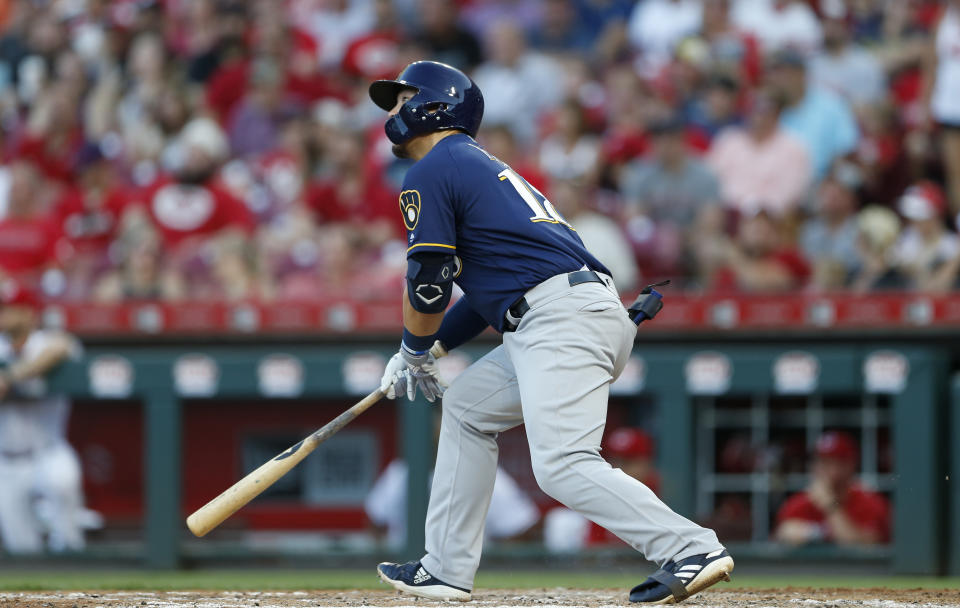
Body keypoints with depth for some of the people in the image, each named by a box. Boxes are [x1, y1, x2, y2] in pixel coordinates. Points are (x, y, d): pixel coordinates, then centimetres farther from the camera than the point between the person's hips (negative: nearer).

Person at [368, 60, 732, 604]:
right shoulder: (483, 168, 30)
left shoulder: (432, 171, 2)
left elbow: (428, 283, -2)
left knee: (563, 465, -20)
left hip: (561, 319, -10)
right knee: (467, 408, 22)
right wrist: (426, 349, 26)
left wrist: (417, 352, 14)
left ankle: (692, 550, -30)